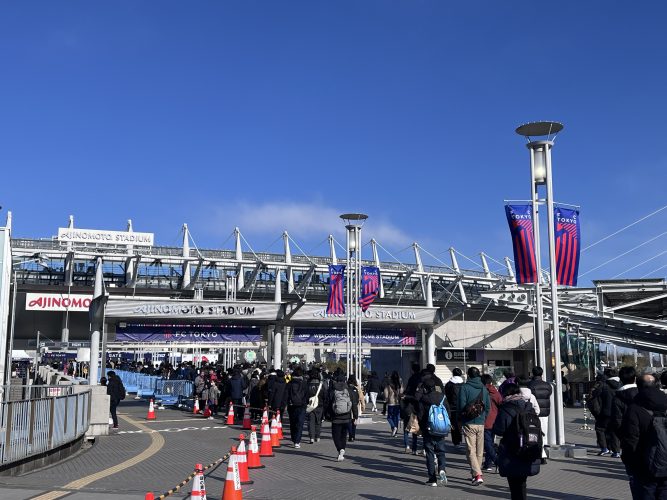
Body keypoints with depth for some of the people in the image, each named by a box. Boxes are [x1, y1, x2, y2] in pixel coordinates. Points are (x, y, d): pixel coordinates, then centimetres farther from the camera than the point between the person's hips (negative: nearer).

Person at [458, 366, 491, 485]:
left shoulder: (465, 387, -8)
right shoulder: (484, 388, 6)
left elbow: (461, 405, -10)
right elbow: (488, 406, 8)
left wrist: (461, 419, 4)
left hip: (468, 423, -5)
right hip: (481, 423, 5)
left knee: (471, 450, -5)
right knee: (479, 451, 15)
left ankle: (477, 475, -17)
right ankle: (476, 472, 23)